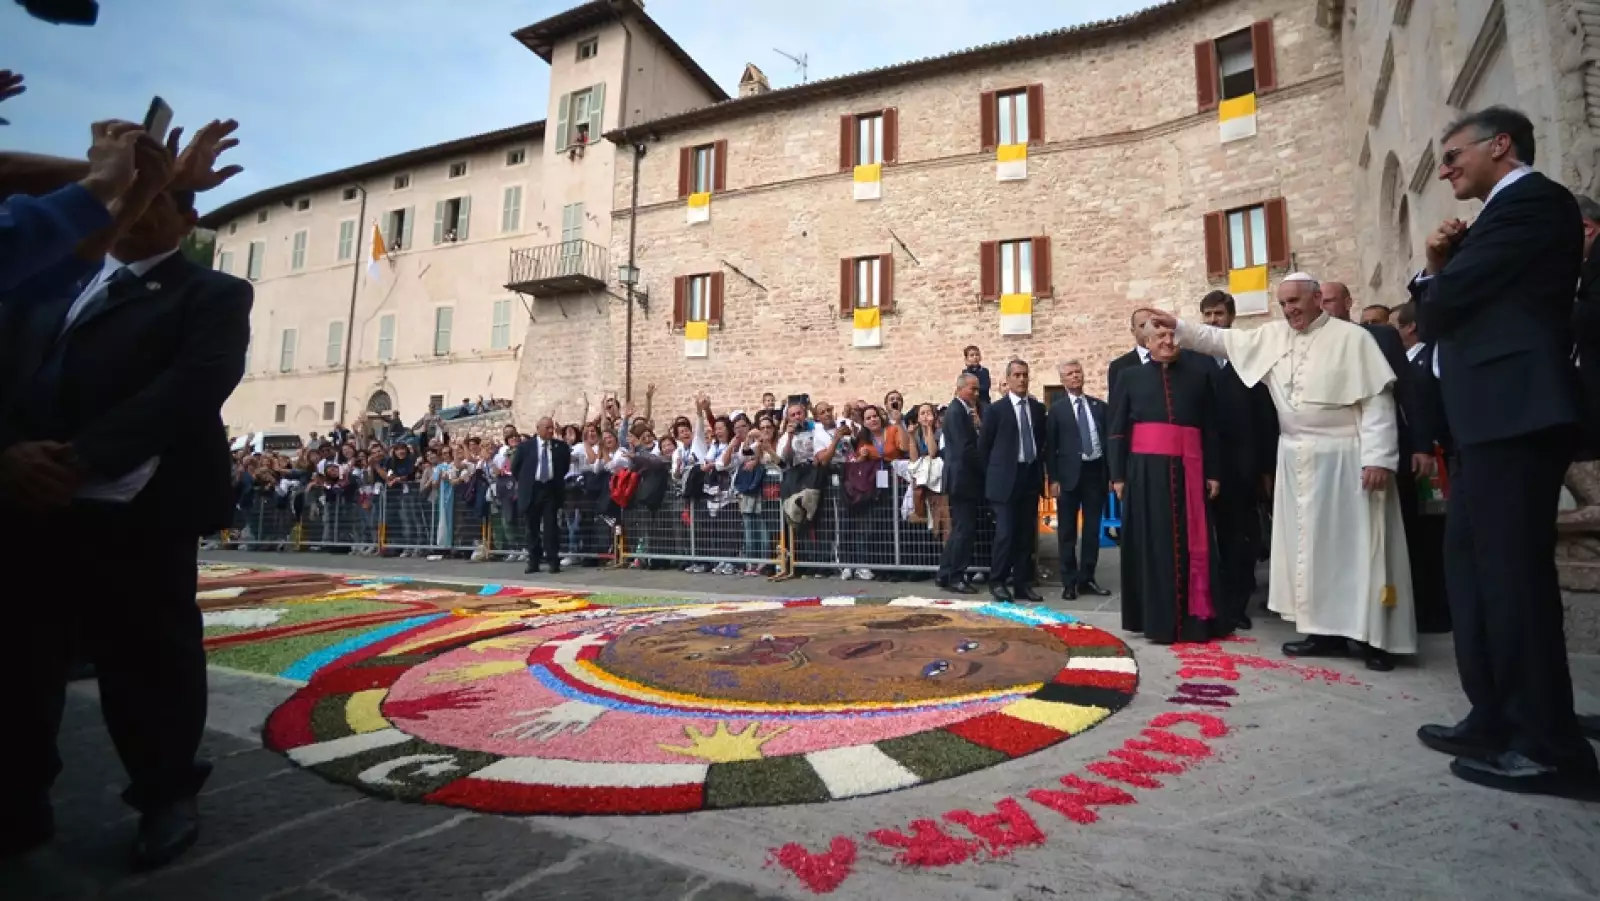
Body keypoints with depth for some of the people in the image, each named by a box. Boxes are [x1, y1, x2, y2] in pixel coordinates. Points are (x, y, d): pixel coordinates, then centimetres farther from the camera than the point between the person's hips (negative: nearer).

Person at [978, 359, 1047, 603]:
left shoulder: (1038, 408, 10)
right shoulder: (995, 409, -3)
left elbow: (1042, 442, 16)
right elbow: (983, 446, 0)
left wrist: (1040, 471, 10)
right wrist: (994, 474, 1)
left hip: (1031, 477, 5)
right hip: (1006, 479, -4)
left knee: (1027, 534, 7)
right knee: (1005, 533, -7)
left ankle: (1022, 584, 15)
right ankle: (997, 582, 7)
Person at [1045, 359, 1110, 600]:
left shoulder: (1099, 406, 10)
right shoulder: (1056, 409, 2)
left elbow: (1108, 439, 10)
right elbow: (1050, 446, -1)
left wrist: (1112, 473, 3)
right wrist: (1053, 479, -8)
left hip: (1096, 471, 3)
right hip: (1070, 474, -3)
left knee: (1092, 529, 8)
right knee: (1067, 531, 3)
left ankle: (1087, 579, 18)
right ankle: (1069, 581, 11)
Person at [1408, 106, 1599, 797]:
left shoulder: (1530, 200, -5)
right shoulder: (1507, 214, 24)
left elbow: (1440, 308, -12)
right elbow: (1456, 307, 18)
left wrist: (1432, 278, 9)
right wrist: (1440, 267, 4)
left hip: (1514, 413, -10)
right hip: (1495, 416, 10)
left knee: (1513, 571, -7)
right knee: (1472, 565, 11)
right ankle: (1498, 721, 20)